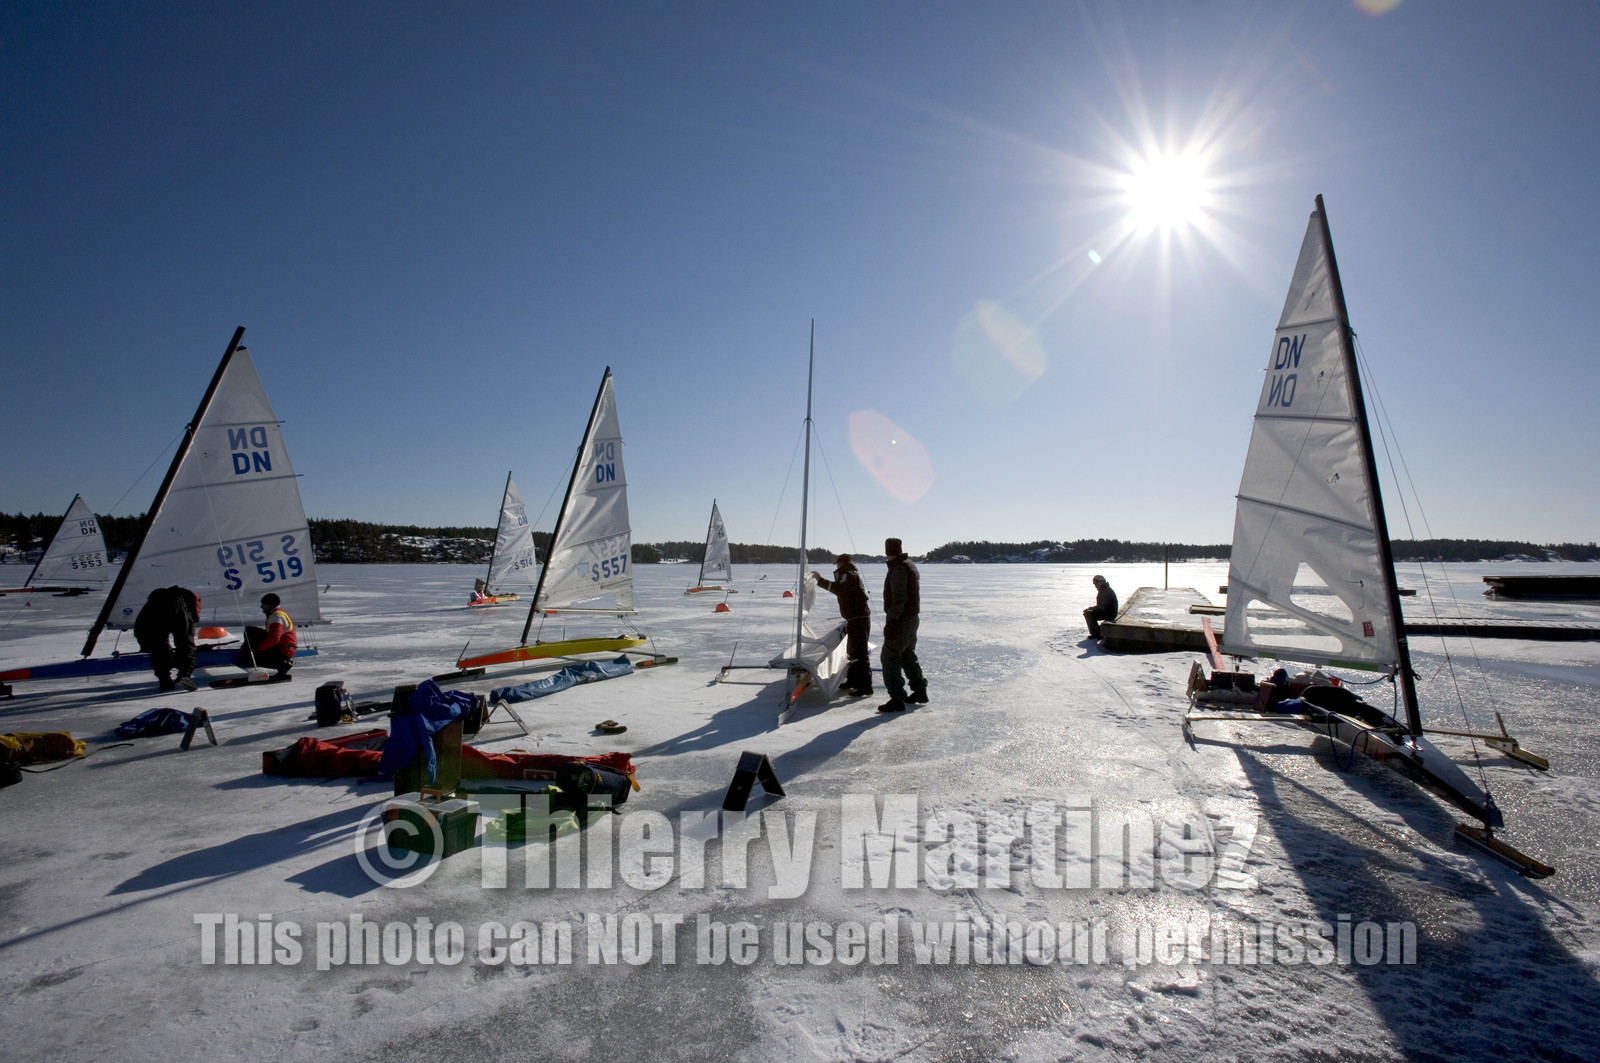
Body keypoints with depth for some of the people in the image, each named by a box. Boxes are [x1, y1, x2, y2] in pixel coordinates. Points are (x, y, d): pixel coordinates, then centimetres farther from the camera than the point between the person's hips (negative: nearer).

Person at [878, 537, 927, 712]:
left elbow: (899, 598, -25)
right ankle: (920, 691, 31)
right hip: (912, 617, 10)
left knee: (890, 657, -7)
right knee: (907, 654, 22)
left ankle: (897, 699, -8)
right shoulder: (910, 565, 14)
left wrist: (891, 620, -22)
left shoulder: (899, 568, -17)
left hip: (901, 619, -10)